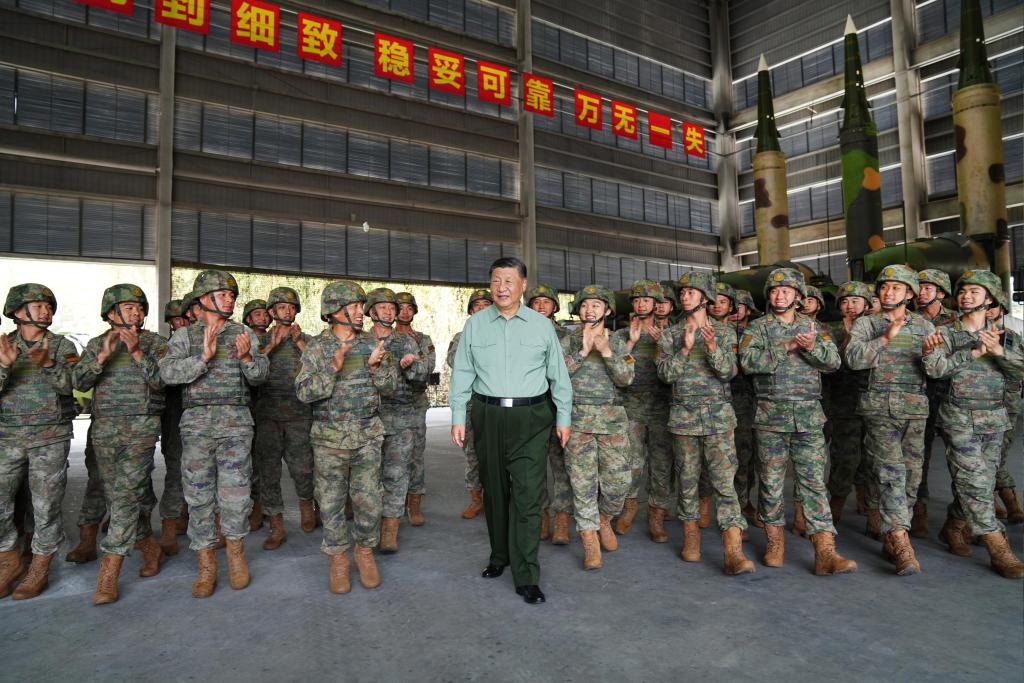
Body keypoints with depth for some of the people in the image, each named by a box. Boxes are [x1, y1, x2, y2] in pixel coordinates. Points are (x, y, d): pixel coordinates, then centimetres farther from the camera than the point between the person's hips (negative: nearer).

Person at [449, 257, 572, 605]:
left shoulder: (542, 325, 4)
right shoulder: (475, 324, 6)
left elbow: (558, 375, 7)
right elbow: (462, 374, 7)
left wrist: (563, 418, 5)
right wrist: (458, 417, 3)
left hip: (530, 418, -1)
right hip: (488, 416, 2)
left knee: (527, 495, -5)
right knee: (494, 491, 13)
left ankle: (526, 576, 4)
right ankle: (499, 556, 33)